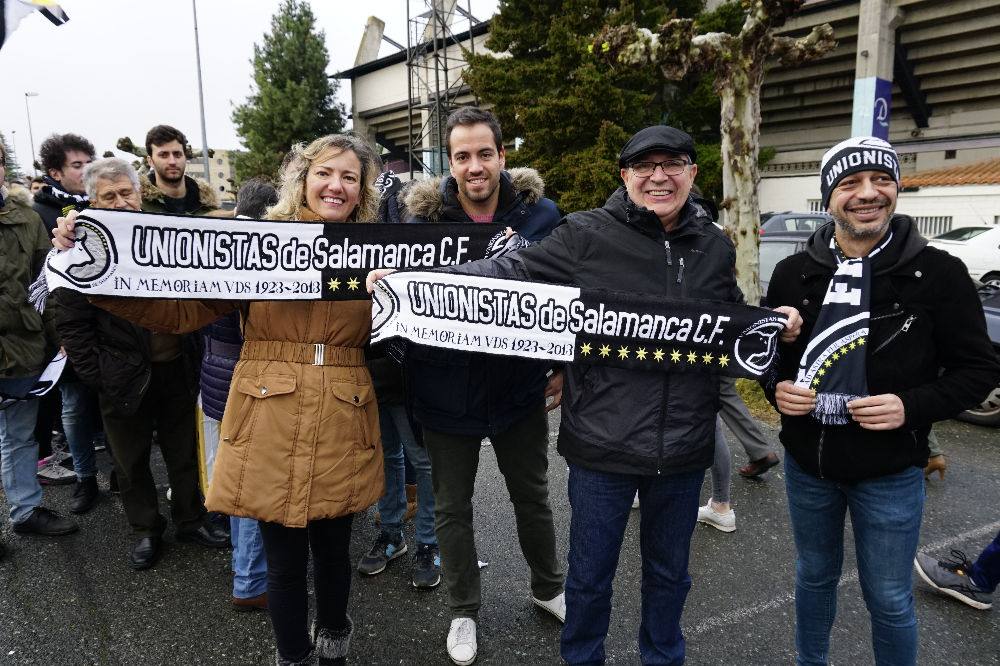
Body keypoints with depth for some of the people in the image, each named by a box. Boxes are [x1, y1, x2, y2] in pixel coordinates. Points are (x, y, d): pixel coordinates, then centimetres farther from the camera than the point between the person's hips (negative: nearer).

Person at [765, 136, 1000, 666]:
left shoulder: (938, 273, -10)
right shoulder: (793, 273, -1)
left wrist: (912, 407, -21)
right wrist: (777, 389, -11)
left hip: (889, 472, -3)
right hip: (806, 464, 3)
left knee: (889, 600, 12)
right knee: (814, 578, 22)